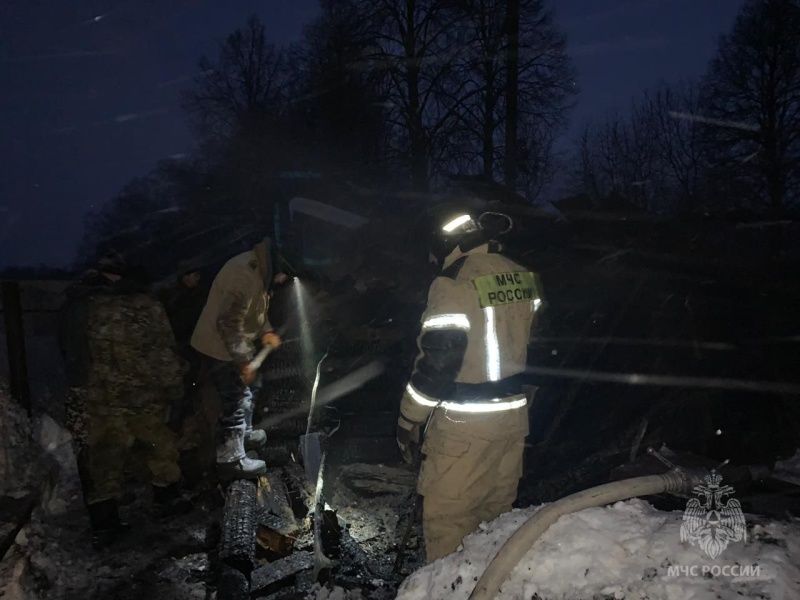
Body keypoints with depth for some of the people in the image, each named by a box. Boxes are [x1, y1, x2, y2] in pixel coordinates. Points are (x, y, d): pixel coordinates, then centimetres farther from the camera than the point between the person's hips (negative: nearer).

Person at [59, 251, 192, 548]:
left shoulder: (76, 304, -4)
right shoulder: (145, 305, -10)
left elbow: (68, 351, 1)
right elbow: (164, 354, -8)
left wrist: (81, 385, 8)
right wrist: (174, 387, 3)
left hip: (95, 400, 2)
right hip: (142, 396, -2)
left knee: (102, 459, 13)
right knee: (162, 444, 20)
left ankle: (103, 524, 16)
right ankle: (166, 499, 31)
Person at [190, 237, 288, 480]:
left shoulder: (257, 267, 0)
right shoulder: (245, 278, -31)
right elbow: (229, 324, -30)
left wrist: (266, 331, 2)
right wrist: (245, 361, -25)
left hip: (234, 344, 10)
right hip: (220, 349, -10)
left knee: (249, 388, 25)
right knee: (236, 403, -1)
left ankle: (243, 434, 44)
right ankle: (230, 460, 13)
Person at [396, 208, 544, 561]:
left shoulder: (453, 285, -17)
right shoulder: (525, 278, 5)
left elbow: (437, 361, -18)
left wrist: (409, 420, -8)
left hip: (465, 424, -7)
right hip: (514, 416, 8)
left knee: (446, 515, 6)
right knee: (498, 510, 21)